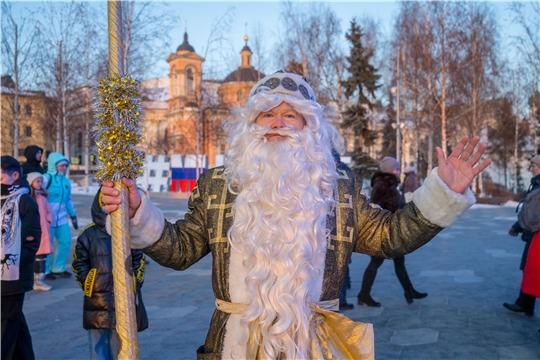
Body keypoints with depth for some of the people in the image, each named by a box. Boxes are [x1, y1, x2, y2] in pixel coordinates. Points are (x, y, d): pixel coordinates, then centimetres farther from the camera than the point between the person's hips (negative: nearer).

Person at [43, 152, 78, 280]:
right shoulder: (47, 178, -7)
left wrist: (73, 215, 22)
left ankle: (58, 268, 20)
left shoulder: (66, 181, 14)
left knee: (65, 241, 5)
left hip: (61, 217, 7)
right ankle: (45, 271, 10)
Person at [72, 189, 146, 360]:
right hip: (96, 300, 0)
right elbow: (79, 265, 2)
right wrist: (89, 285, -7)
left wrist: (133, 285, -3)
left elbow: (138, 263, 5)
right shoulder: (88, 235, -1)